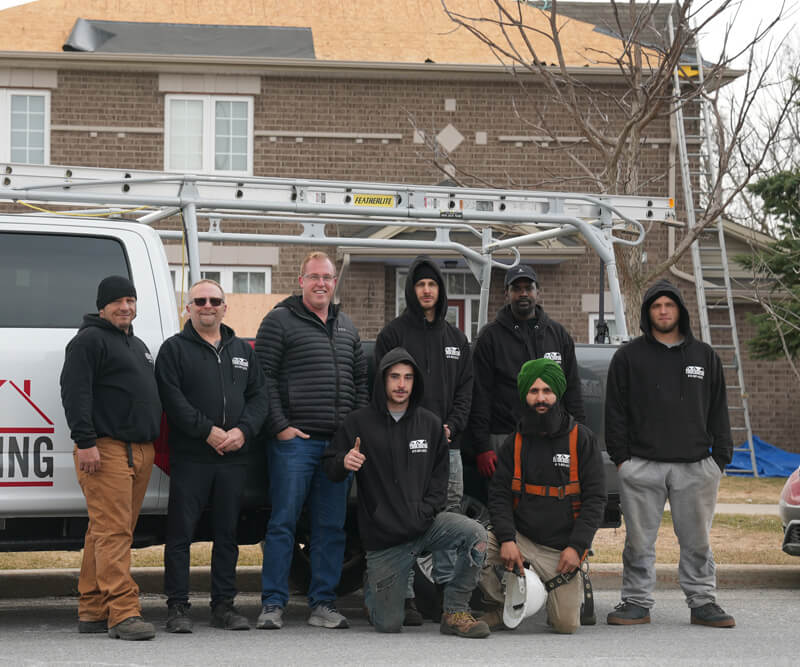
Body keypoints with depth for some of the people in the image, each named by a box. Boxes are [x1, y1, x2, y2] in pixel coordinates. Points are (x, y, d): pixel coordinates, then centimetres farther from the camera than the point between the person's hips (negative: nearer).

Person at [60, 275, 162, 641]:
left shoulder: (138, 346, 25)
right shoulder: (89, 340, -3)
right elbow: (75, 392, -13)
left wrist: (151, 442, 24)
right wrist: (85, 442, -21)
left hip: (141, 452, 9)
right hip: (106, 450, -9)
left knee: (112, 532, 9)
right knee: (113, 532, -13)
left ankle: (92, 612, 12)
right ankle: (124, 613, -19)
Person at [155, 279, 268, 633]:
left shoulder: (243, 350, 18)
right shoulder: (174, 349, 3)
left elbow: (258, 396, 11)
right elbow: (172, 399, -9)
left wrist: (243, 431, -7)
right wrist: (208, 431, -17)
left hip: (233, 458, 4)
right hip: (189, 457, -4)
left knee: (227, 534, 9)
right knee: (181, 533, -4)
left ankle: (224, 604, 15)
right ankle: (178, 607, 1)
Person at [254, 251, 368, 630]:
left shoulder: (347, 328, 18)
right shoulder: (280, 321, 0)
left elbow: (361, 381, 22)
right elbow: (263, 378, -6)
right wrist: (280, 427, -12)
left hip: (340, 443, 6)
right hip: (295, 440, -5)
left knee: (331, 527, 6)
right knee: (283, 523, -4)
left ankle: (322, 604, 11)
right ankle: (273, 605, 0)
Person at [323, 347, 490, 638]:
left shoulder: (430, 424, 7)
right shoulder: (359, 423, 0)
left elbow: (439, 474, 9)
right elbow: (330, 468, 3)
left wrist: (426, 512, -8)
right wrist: (343, 463, -21)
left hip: (425, 524, 2)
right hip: (383, 537, -2)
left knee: (475, 534, -29)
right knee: (388, 624, -3)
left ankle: (455, 612, -13)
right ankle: (373, 588, 33)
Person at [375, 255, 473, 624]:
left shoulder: (456, 338, 18)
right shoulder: (394, 333, 4)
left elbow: (465, 389, 16)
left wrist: (451, 426, -1)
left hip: (447, 443, 4)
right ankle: (405, 597, -3)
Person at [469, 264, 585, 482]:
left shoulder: (558, 334, 16)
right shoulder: (491, 336, 6)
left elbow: (572, 390, 16)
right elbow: (480, 395, 1)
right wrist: (482, 447, -6)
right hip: (505, 438, -3)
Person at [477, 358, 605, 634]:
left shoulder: (582, 439, 0)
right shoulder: (515, 443, 7)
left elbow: (595, 498, -2)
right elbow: (499, 494, 2)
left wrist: (576, 547, -13)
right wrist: (507, 539, -16)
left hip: (563, 549, -2)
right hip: (522, 540, 2)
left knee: (566, 624, -11)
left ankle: (571, 591, 26)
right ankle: (502, 608, 0)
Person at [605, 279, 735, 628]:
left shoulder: (705, 356, 12)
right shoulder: (628, 356, 6)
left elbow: (718, 411, 13)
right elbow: (615, 410, 5)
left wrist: (721, 457, 6)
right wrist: (620, 456, -3)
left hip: (695, 466, 1)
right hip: (642, 466, -1)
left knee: (697, 540, 4)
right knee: (639, 540, 1)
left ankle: (703, 602, 13)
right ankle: (637, 602, 10)